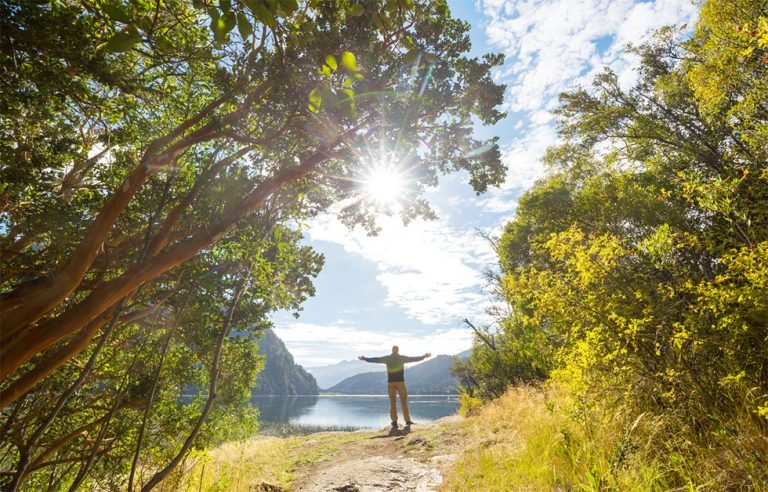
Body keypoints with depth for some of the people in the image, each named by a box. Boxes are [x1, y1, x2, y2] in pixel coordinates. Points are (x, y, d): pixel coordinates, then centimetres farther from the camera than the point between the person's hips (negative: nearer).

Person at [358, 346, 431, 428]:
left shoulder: (387, 358, 4)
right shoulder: (402, 358, 2)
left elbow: (375, 359, 9)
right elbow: (414, 359, 8)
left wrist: (365, 358, 20)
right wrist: (424, 356, 20)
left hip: (390, 382, 1)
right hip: (400, 381, -1)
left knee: (392, 402, 6)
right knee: (404, 401, 8)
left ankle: (394, 421, 0)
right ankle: (407, 420, 8)